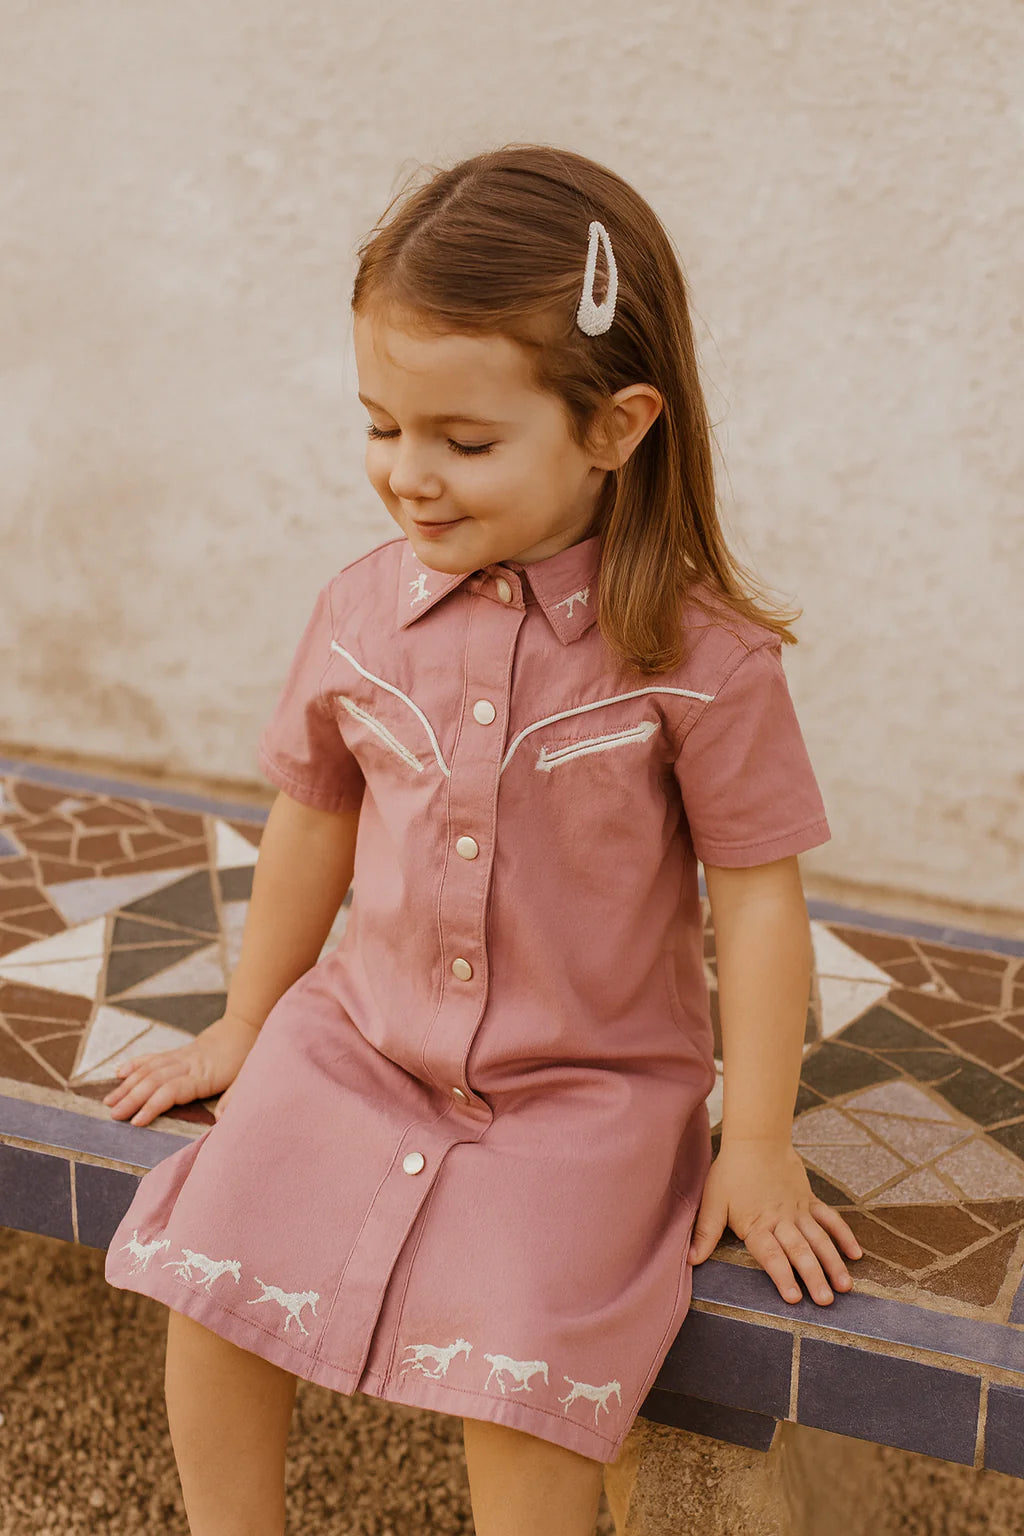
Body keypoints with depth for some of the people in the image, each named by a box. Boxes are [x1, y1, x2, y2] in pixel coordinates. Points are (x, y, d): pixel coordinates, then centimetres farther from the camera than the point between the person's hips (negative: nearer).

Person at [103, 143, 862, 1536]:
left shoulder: (700, 652, -17)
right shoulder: (364, 612, -5)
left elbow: (757, 895, -8)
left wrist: (758, 1147, -5)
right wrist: (243, 1028, 19)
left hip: (588, 1092, -3)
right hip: (361, 1041, 4)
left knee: (517, 1392, -18)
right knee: (204, 1295, -7)